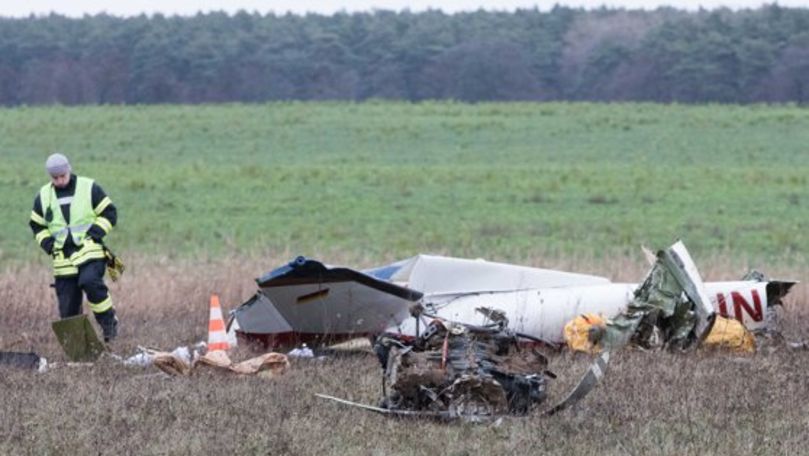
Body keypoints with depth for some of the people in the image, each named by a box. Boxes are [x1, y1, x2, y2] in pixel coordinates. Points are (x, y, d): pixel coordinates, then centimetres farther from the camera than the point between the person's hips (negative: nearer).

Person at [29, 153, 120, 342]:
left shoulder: (89, 188, 1)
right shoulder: (43, 196, 11)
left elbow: (109, 213, 3)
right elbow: (37, 225, 20)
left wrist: (95, 233, -10)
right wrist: (48, 244, 2)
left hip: (90, 251, -4)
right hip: (63, 257, 4)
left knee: (90, 281, -31)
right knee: (67, 306, 0)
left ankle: (108, 321, -13)